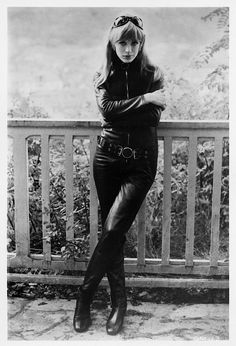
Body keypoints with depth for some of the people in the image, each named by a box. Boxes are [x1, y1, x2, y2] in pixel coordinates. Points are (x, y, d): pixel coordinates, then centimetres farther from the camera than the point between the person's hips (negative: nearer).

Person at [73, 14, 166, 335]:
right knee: (112, 230, 3)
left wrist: (121, 111, -9)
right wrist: (144, 99, -12)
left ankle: (85, 296, 1)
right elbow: (107, 109, -8)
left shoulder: (154, 75, 6)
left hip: (141, 161, -2)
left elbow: (154, 117, -6)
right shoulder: (103, 76, 10)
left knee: (113, 229, -14)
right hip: (108, 156, 2)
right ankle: (119, 300, 17)